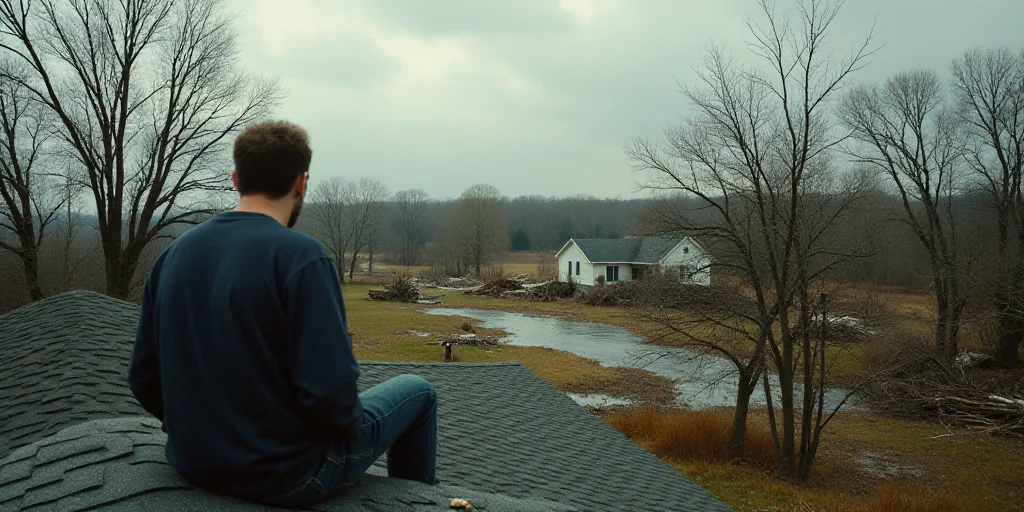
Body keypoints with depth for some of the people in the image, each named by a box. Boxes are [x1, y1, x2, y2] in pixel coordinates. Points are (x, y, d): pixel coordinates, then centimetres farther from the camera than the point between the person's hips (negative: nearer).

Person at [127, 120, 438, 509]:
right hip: (288, 476, -6)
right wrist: (350, 424, -5)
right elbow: (330, 389, -26)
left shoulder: (174, 254, -1)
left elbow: (144, 379, 3)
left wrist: (202, 429, 16)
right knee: (417, 391, 16)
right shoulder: (301, 256, -21)